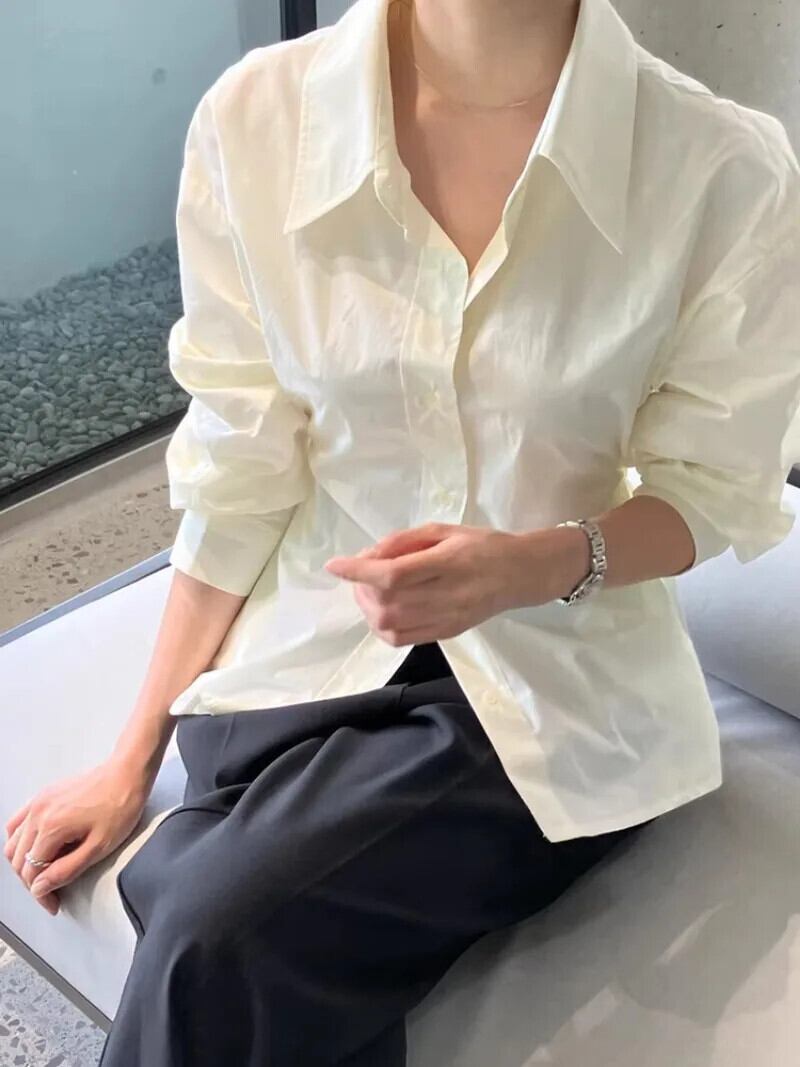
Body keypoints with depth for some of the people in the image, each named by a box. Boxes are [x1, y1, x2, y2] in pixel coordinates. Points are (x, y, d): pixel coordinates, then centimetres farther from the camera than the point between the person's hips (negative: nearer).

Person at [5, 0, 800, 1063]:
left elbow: (710, 488, -3)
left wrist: (537, 567, -24)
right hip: (314, 644, 2)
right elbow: (239, 480, -2)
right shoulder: (256, 117, -9)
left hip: (560, 685, -1)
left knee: (215, 948, -22)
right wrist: (136, 755, 3)